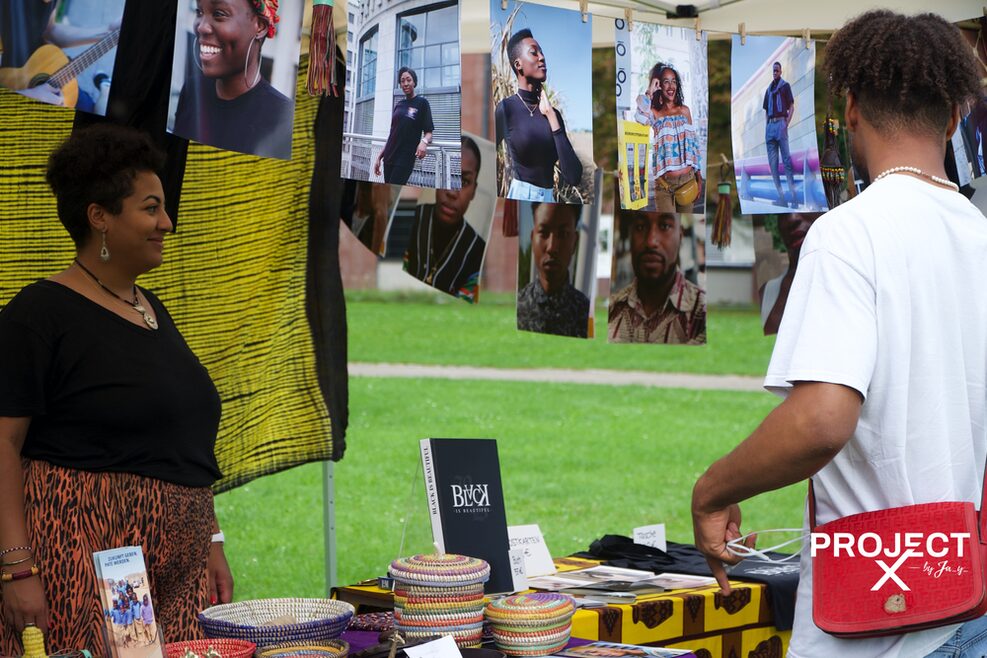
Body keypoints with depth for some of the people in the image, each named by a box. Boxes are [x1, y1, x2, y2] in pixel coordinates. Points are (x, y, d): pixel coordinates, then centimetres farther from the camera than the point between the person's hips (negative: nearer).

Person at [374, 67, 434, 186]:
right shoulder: (398, 105, 16)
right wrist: (379, 157, 16)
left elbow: (428, 132, -5)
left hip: (405, 159, -6)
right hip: (389, 158, 6)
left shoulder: (421, 102, 0)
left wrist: (424, 142, -28)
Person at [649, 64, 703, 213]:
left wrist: (699, 178, 11)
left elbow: (693, 145, 14)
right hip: (664, 182, -3)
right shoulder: (654, 113, 1)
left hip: (687, 179, 3)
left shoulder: (684, 111, 11)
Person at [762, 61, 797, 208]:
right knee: (772, 162, 2)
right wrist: (766, 127, 11)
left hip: (781, 123, -6)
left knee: (786, 160, -11)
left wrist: (786, 124, -9)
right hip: (769, 125, 6)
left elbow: (791, 107, 1)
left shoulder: (785, 86, 6)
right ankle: (780, 195, 3)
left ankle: (794, 195, -14)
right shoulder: (768, 89, 21)